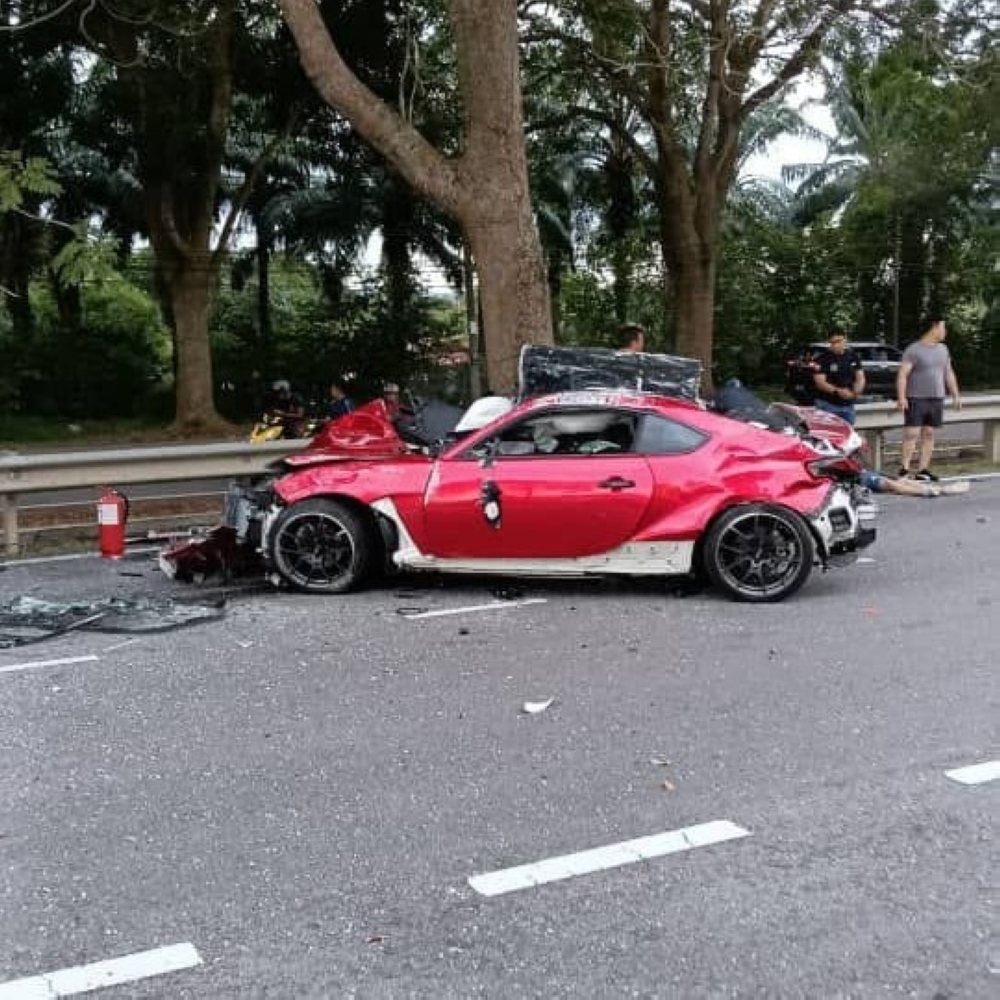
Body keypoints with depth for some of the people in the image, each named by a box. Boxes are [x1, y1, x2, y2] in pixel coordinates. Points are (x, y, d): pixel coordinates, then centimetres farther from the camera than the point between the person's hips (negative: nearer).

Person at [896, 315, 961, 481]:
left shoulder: (943, 349, 14)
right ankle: (904, 468, -8)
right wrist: (901, 397, -22)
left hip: (936, 399, 6)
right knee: (911, 434, -10)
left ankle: (923, 470, 9)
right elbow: (902, 375, -13)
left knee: (929, 435, 6)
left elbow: (949, 373, 20)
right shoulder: (913, 350, -8)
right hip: (916, 399, -6)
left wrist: (955, 395, 16)